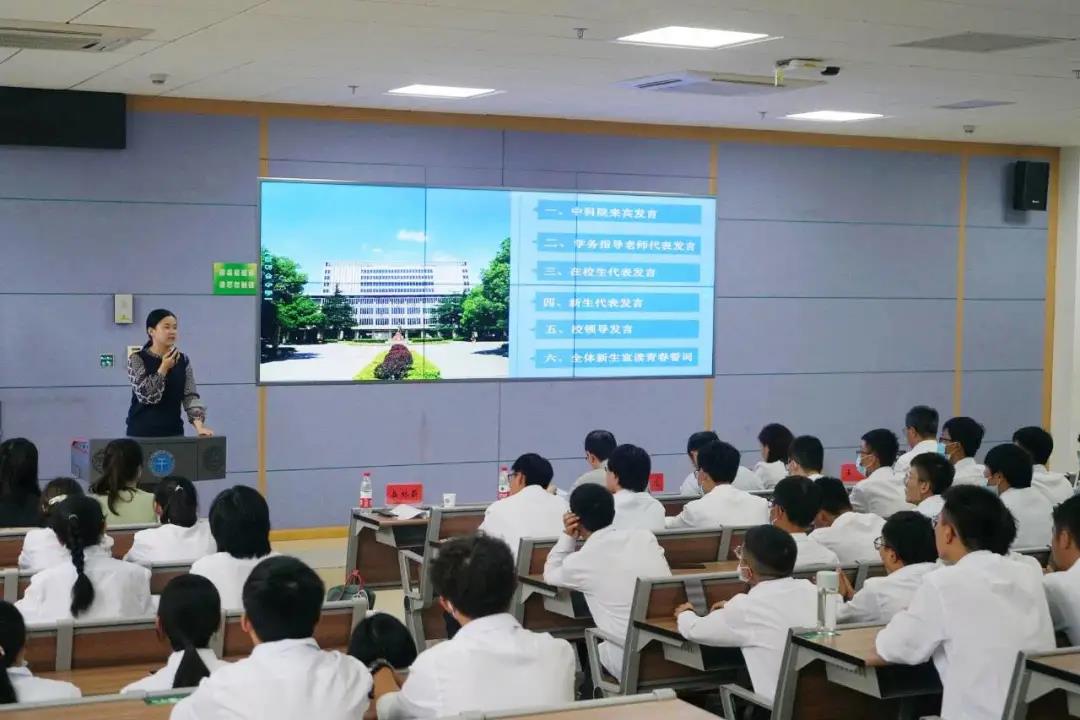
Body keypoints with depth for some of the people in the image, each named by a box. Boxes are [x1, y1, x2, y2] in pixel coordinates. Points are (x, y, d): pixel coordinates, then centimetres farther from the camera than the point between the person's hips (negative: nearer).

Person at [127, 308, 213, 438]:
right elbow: (146, 395, -15)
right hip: (141, 433, -3)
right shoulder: (137, 359, -6)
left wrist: (199, 424, -19)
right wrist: (164, 368, -17)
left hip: (174, 431, 3)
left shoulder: (183, 361, 5)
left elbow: (191, 396, -5)